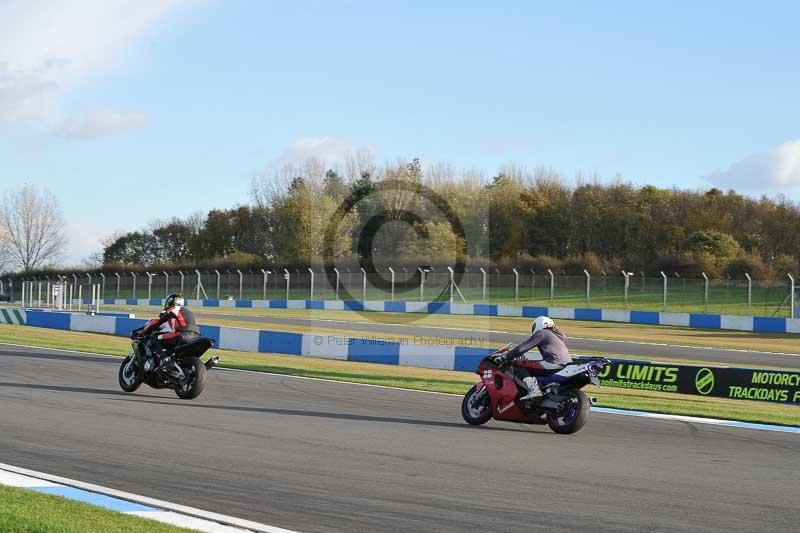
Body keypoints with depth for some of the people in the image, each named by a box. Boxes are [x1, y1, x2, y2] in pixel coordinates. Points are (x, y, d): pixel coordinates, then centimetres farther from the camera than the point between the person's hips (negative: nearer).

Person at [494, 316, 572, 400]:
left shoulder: (541, 333, 5)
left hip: (555, 363, -9)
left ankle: (534, 390, -28)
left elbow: (522, 347, 0)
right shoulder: (555, 334, 31)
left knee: (521, 365, -7)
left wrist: (504, 357, 6)